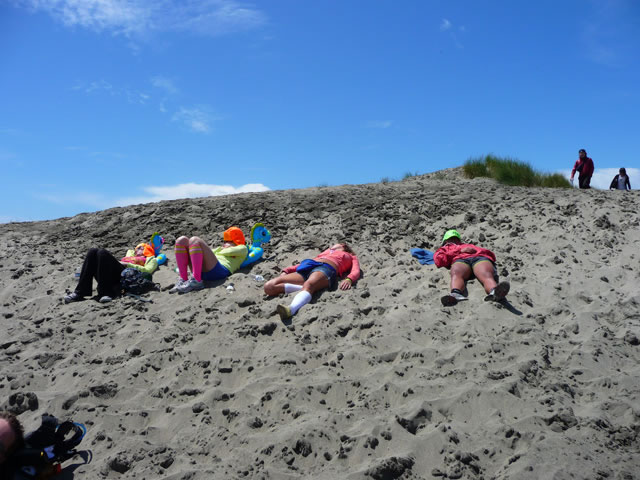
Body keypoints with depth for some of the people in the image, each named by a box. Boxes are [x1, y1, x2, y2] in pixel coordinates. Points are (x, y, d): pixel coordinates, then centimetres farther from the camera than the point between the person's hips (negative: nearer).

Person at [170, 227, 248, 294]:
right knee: (182, 240, -3)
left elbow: (228, 252, 4)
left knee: (195, 240, -20)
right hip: (201, 271, 7)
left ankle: (196, 281, -32)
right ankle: (183, 280, -17)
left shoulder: (242, 248, 23)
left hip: (218, 271, -7)